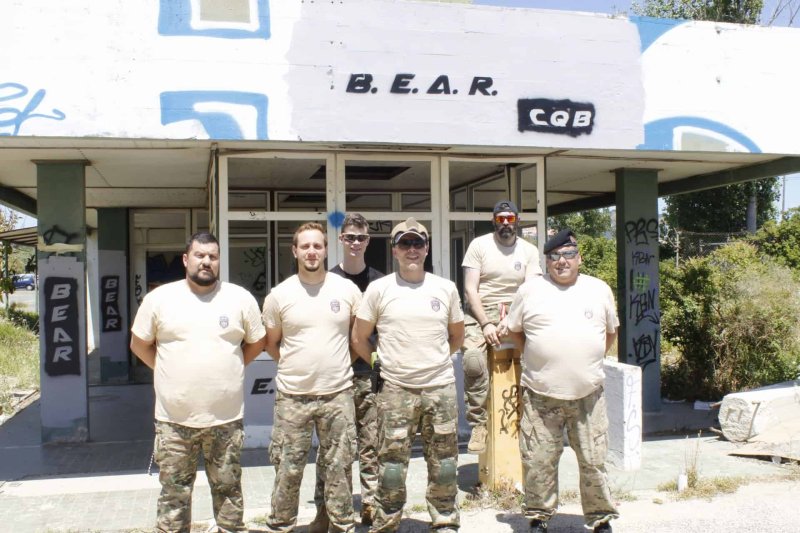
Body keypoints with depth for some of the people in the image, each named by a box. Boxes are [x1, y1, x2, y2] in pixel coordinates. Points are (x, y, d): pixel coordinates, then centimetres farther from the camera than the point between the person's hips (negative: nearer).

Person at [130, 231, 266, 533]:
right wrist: (168, 372, 3)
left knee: (228, 489, 15)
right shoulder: (159, 298, -2)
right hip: (174, 419, 0)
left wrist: (227, 370, 6)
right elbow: (139, 345, 8)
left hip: (226, 419, 0)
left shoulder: (240, 298, -1)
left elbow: (256, 343, 10)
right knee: (174, 493, 12)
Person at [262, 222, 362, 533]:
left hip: (338, 394, 1)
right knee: (288, 469, 8)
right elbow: (270, 344, 10)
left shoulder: (347, 289, -1)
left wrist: (339, 364, 9)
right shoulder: (279, 295, -2)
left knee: (338, 467, 11)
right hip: (292, 396, 0)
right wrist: (294, 367, 6)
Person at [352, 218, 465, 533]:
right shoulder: (379, 289, -1)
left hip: (441, 388, 2)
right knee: (391, 467, 4)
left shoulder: (446, 288, 5)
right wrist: (384, 364, 8)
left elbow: (457, 336, 17)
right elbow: (359, 339, 5)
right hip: (395, 390, -2)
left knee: (443, 465, 11)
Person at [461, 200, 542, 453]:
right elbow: (470, 290, -3)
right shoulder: (479, 245, 3)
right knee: (473, 359, -29)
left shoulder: (529, 250, 9)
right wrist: (486, 324, -15)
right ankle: (479, 424, -17)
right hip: (482, 312, -2)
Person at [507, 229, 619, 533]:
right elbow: (515, 331, 12)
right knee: (538, 462, 5)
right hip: (540, 394, -1)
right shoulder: (530, 290, 1)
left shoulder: (599, 289, 7)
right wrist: (535, 359, 7)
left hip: (588, 394, 1)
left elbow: (610, 332, 19)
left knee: (594, 461, 7)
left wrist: (590, 361, 12)